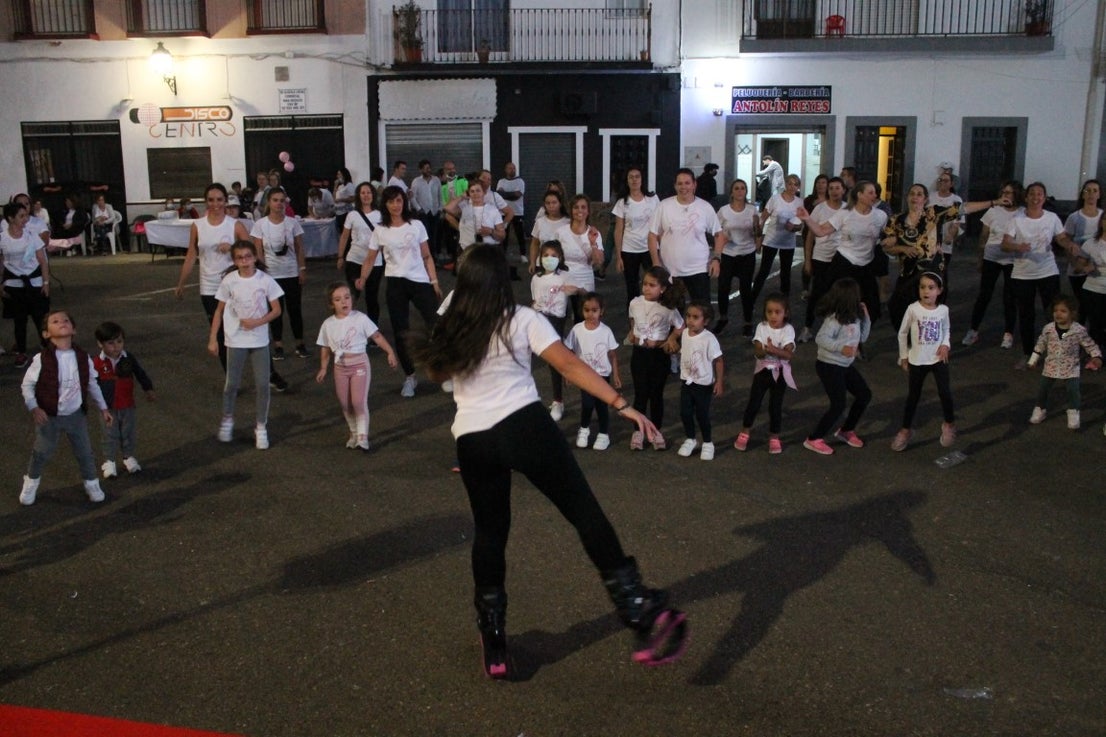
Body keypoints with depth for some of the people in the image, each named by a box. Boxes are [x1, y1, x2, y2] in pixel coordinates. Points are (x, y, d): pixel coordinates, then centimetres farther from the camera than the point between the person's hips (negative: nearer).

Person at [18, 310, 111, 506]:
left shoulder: (83, 358, -8)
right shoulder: (42, 359, -17)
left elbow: (92, 384, 5)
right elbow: (27, 384, -8)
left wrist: (103, 408, 7)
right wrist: (34, 408, -17)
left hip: (76, 415, 2)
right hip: (48, 417, -2)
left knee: (85, 451, 12)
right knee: (42, 452, 12)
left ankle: (91, 483, 33)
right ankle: (31, 482, 38)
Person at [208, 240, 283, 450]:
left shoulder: (265, 280, -8)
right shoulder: (229, 281, -6)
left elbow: (276, 310, -2)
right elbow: (219, 311, 2)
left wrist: (257, 322, -18)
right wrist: (213, 339, -2)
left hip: (260, 340, 0)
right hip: (236, 340, 0)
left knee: (262, 385, 0)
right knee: (232, 384, 7)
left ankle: (261, 427, 14)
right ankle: (227, 420, 30)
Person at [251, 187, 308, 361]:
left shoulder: (293, 223, -1)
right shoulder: (260, 224, -4)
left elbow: (299, 249, 1)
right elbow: (258, 252, -3)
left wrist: (303, 269, -3)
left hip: (292, 274, 1)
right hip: (271, 275, -1)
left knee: (295, 309, 7)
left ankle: (300, 344, 17)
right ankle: (278, 346, 16)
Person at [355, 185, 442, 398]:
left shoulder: (416, 226, 1)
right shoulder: (380, 231, 2)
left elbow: (427, 257, 5)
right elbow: (370, 259, 3)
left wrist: (435, 282, 0)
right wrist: (362, 279, -14)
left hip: (420, 281, -1)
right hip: (395, 284, 1)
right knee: (401, 332, 6)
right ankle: (410, 377, 19)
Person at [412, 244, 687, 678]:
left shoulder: (450, 329, 12)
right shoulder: (522, 320, 3)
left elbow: (435, 372, 31)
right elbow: (571, 367, -6)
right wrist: (622, 405, -8)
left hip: (472, 441, 4)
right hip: (524, 425, -3)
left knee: (489, 534, 18)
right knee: (586, 515, 0)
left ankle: (493, 647, 25)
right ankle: (645, 617, -7)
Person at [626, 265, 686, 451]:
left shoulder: (668, 309, -11)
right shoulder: (635, 303, -5)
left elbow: (681, 327, 4)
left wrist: (671, 338, -3)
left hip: (660, 354, -1)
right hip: (639, 353, 1)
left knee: (656, 394, 9)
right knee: (640, 393, 7)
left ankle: (656, 431, 22)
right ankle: (638, 431, 18)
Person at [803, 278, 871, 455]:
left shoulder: (854, 317, 4)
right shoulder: (834, 319, -23)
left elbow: (862, 337, 16)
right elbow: (821, 338, -33)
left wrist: (866, 317, 5)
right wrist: (841, 347, -44)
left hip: (846, 365, 9)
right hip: (829, 366, -9)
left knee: (864, 395, 15)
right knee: (838, 405, -9)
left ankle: (846, 430, 31)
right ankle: (814, 440, 3)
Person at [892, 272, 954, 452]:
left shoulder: (943, 309, -6)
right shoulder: (913, 309, -12)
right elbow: (902, 333, -1)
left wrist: (945, 344, -6)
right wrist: (903, 356, 3)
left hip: (938, 358, 1)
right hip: (917, 360, -1)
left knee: (945, 392, -7)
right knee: (913, 396, 10)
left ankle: (949, 424, 18)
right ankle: (905, 430, 26)